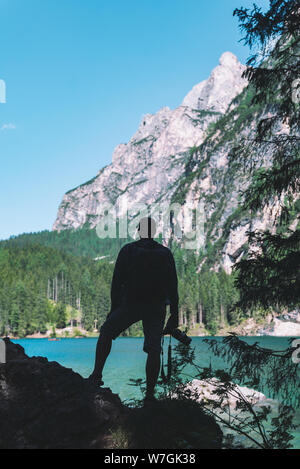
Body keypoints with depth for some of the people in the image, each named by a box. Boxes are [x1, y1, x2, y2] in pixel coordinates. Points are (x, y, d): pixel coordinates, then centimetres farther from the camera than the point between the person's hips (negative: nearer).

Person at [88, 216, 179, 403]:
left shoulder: (128, 251, -5)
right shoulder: (166, 253, 0)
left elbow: (117, 281, -5)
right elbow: (172, 286, 0)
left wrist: (114, 308, 4)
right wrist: (174, 315, 5)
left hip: (130, 304, -1)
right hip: (156, 308, 1)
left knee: (106, 333, 19)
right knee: (154, 350, 4)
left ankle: (97, 375, 17)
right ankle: (150, 394, 1)